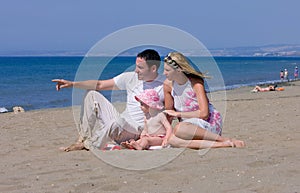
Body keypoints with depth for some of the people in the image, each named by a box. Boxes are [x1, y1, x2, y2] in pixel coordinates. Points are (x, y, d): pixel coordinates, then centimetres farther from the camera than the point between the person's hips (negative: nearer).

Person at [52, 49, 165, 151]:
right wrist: (72, 84, 2)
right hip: (118, 126, 7)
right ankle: (82, 138, -4)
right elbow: (100, 85, 8)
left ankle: (86, 145, -15)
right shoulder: (130, 77, 6)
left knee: (117, 122, -39)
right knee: (92, 94, 4)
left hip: (138, 130, -7)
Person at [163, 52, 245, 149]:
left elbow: (204, 113, -24)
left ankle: (224, 139, -24)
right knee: (171, 139, -30)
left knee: (179, 129, -36)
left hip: (209, 123, -5)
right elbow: (169, 112, 12)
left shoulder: (196, 83, -15)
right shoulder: (168, 85, 0)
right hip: (189, 124, 5)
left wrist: (178, 114, -17)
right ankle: (221, 144, -29)